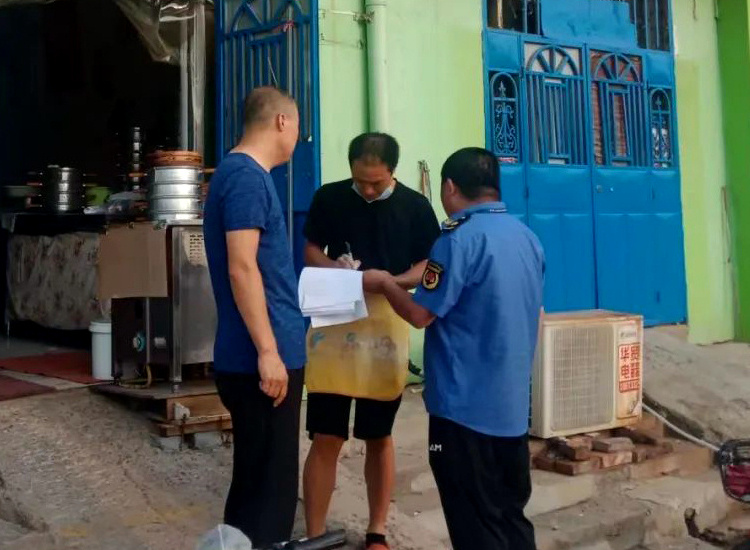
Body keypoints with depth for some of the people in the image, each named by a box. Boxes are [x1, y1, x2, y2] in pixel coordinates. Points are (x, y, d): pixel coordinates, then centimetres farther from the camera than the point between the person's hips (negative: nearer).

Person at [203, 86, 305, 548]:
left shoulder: (245, 174, 16)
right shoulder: (247, 176, -15)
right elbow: (242, 269, -21)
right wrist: (267, 350, -22)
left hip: (268, 354, 10)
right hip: (262, 359, -10)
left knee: (259, 479, 19)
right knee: (266, 485, -1)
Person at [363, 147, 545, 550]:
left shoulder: (459, 238, -16)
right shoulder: (528, 239, 7)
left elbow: (420, 314, -15)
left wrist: (384, 283, 3)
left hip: (466, 405, -7)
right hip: (513, 405, 7)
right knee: (512, 513, 17)